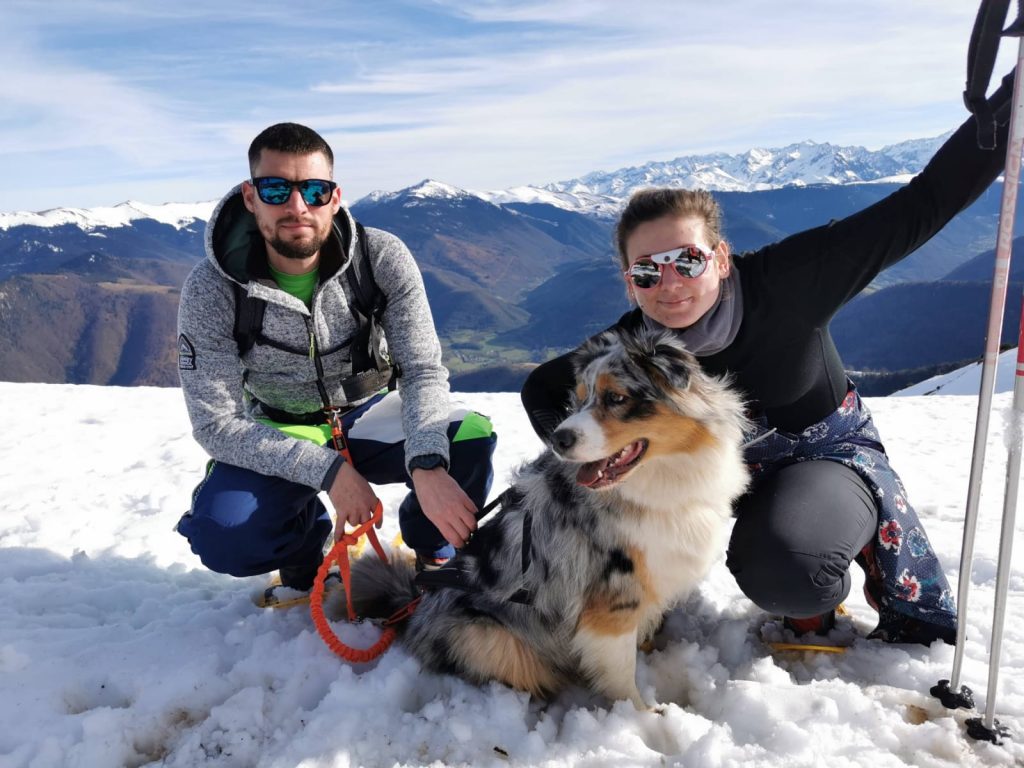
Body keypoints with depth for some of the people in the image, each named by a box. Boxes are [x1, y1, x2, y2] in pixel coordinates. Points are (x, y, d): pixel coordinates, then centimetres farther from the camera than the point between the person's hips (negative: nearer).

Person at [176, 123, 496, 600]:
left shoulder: (383, 258, -20)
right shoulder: (210, 290, -21)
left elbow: (422, 369, -23)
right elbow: (215, 423, -21)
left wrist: (427, 465, -43)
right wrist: (328, 470, -31)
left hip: (369, 417, 1)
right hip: (278, 437, 0)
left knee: (473, 439, -26)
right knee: (222, 537, -28)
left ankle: (430, 553, 7)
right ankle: (305, 551, 10)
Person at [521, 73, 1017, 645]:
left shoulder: (785, 283, -30)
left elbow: (923, 207, -28)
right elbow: (541, 390, -4)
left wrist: (1009, 98, -34)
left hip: (830, 454, -5)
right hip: (728, 466, 5)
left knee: (782, 572, -32)